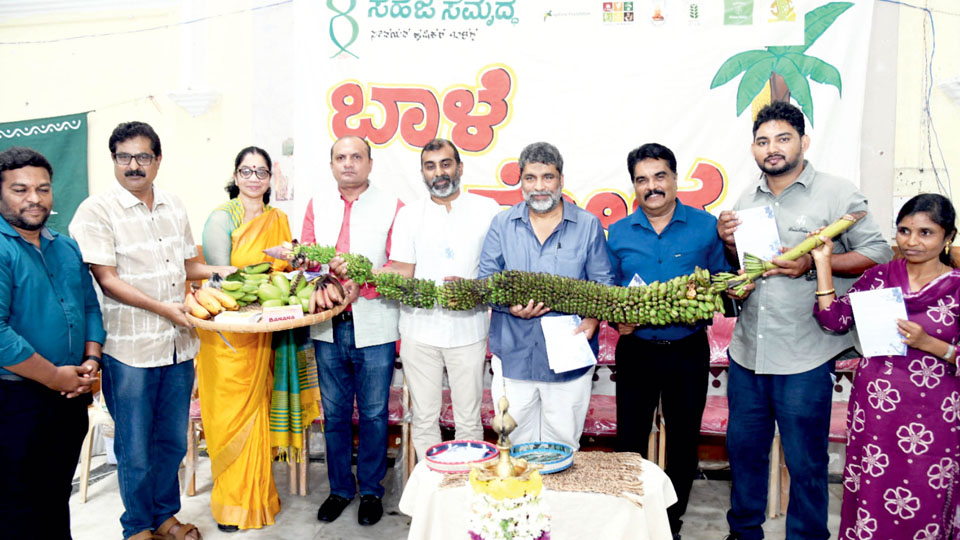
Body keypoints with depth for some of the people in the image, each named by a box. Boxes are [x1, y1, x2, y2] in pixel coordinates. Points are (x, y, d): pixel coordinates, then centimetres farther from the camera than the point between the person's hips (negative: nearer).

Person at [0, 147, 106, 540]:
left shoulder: (67, 248, 10)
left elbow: (90, 305, 14)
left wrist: (91, 360, -3)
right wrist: (55, 377, -18)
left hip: (72, 397, 7)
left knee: (58, 499, 21)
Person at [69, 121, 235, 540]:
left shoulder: (174, 207, 10)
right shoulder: (96, 211, -8)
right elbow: (107, 280, -13)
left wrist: (216, 271, 1)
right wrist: (163, 307, -20)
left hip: (178, 344, 5)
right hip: (130, 349, -5)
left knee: (173, 441, 16)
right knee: (135, 450, 8)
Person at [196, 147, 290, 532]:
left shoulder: (278, 220, 10)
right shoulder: (222, 218, -6)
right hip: (226, 330, -4)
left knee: (255, 411, 12)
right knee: (230, 415, 1)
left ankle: (256, 495, 26)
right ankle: (231, 502, 16)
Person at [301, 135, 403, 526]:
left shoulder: (391, 206, 0)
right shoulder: (318, 204, 12)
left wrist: (362, 283, -20)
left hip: (374, 327, -3)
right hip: (328, 326, 3)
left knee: (373, 414, 6)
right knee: (334, 413, 12)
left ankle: (371, 490, 23)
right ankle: (339, 489, 28)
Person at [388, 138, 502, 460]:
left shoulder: (487, 209, 4)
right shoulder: (409, 215, 9)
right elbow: (402, 271, 4)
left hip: (468, 329, -1)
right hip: (420, 328, 2)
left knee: (468, 420, 6)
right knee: (424, 418, 8)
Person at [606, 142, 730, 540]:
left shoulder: (706, 226, -1)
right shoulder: (618, 234, 4)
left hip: (688, 351, -1)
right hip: (636, 350, 1)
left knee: (684, 441, 12)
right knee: (629, 440, 9)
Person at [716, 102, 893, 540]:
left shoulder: (836, 194, -6)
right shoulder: (746, 199, 11)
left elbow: (878, 254, -9)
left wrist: (813, 263, -22)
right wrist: (727, 241, -2)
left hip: (803, 359, -5)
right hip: (747, 352, 5)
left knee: (805, 462, 7)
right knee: (743, 447, 18)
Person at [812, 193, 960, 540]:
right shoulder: (878, 277, 4)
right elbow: (835, 320, -3)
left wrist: (929, 344, -21)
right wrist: (824, 263, -5)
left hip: (931, 420, -2)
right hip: (874, 411, 2)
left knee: (924, 509, 9)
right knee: (869, 503, 11)